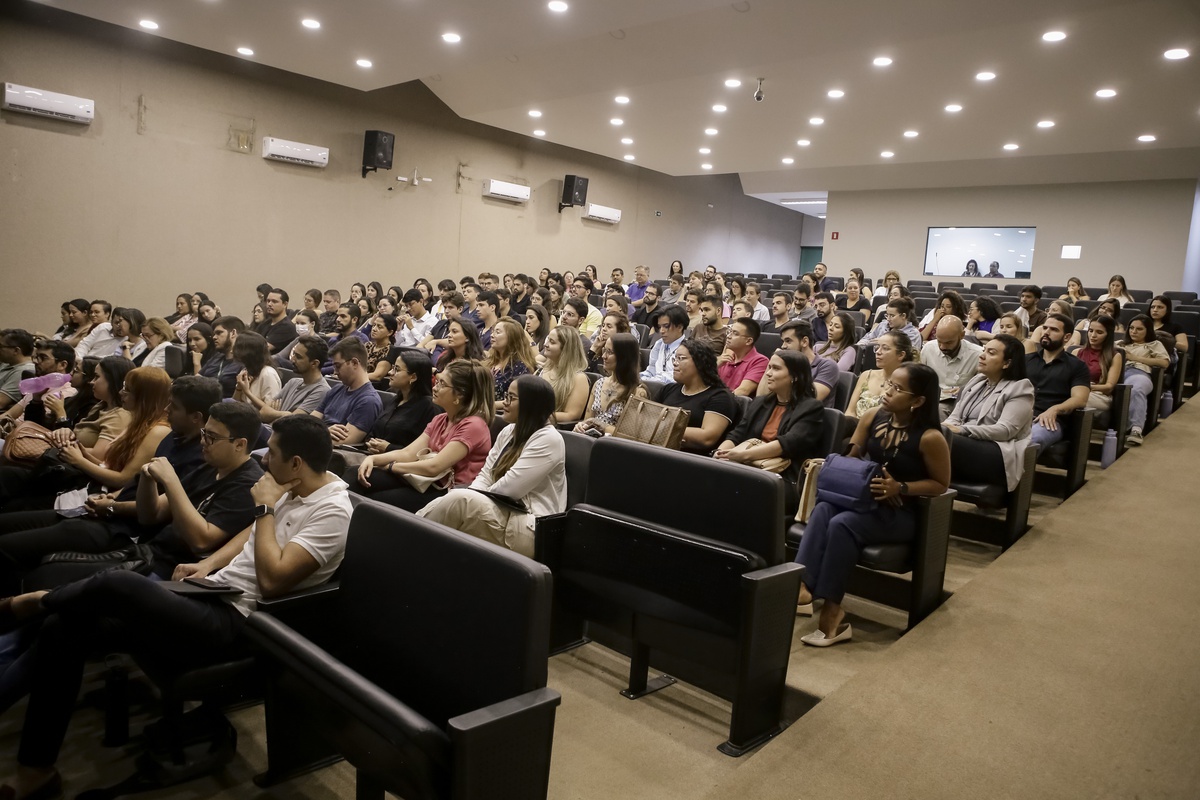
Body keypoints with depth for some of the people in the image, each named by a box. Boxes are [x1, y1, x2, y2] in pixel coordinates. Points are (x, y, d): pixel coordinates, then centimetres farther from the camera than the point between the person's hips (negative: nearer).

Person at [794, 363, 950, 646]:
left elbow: (941, 483, -4)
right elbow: (851, 458, 15)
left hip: (900, 513, -5)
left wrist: (901, 488, -19)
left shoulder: (930, 437, -15)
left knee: (842, 524, -31)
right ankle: (801, 586, -37)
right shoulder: (873, 417, 1)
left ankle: (831, 610, -27)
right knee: (822, 510, -27)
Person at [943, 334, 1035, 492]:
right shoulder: (976, 381, 21)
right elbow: (955, 416, 15)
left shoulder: (1019, 389, 0)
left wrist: (962, 430, -22)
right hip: (968, 445, 6)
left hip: (998, 456, -6)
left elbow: (1005, 430, -13)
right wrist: (945, 427, -11)